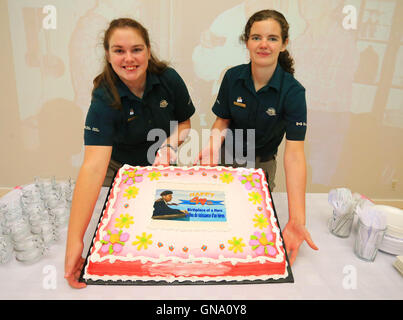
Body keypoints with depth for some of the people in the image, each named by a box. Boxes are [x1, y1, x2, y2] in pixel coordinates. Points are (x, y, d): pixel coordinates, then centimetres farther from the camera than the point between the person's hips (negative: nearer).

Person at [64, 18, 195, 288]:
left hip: (161, 166, 2)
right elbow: (94, 166, -40)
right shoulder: (104, 99, -29)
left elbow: (184, 122, -3)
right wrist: (75, 241, -47)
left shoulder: (169, 79, -20)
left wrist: (171, 142, -28)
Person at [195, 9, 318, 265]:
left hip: (261, 165, -2)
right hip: (225, 159, 2)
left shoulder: (292, 91, -22)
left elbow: (294, 153, -30)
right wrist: (216, 137, -27)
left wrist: (296, 220, -39)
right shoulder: (233, 77, -13)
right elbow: (222, 121, 0)